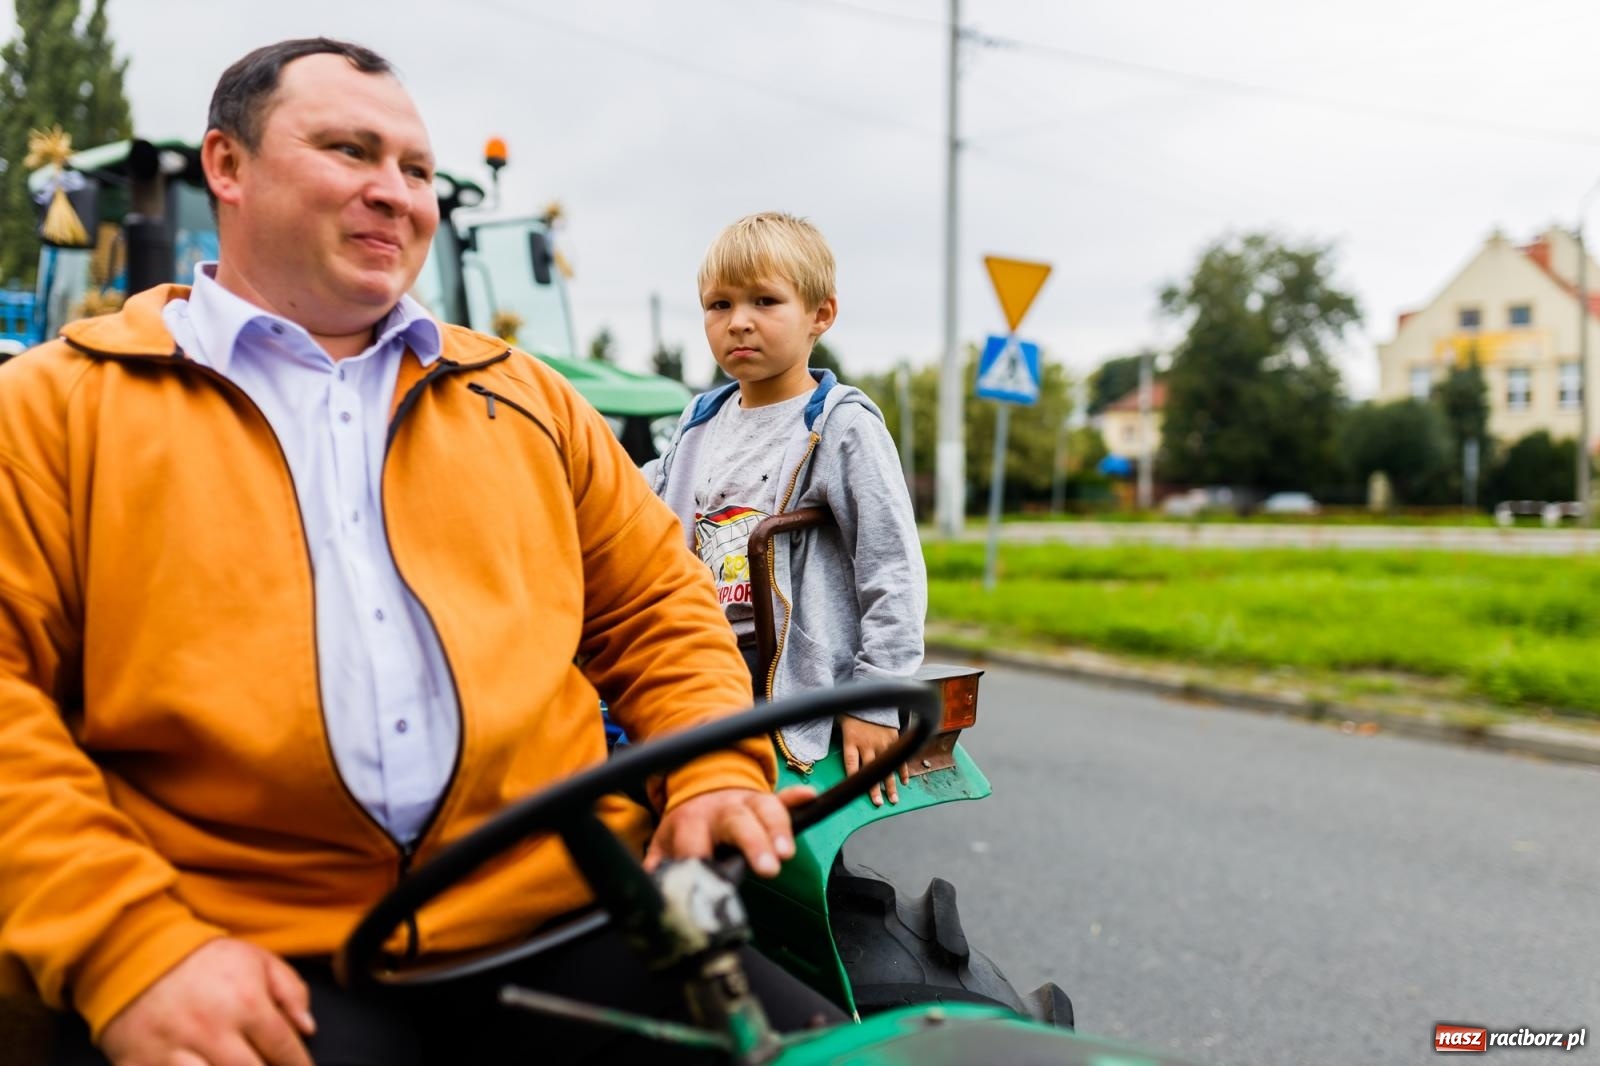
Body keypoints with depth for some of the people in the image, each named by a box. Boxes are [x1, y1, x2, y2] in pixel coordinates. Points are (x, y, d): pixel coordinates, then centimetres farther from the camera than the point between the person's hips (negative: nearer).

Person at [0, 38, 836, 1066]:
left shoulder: (523, 397, 20)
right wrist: (129, 947, -12)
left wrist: (716, 770, 2)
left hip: (562, 919, 3)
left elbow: (658, 600, 21)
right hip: (250, 963, -2)